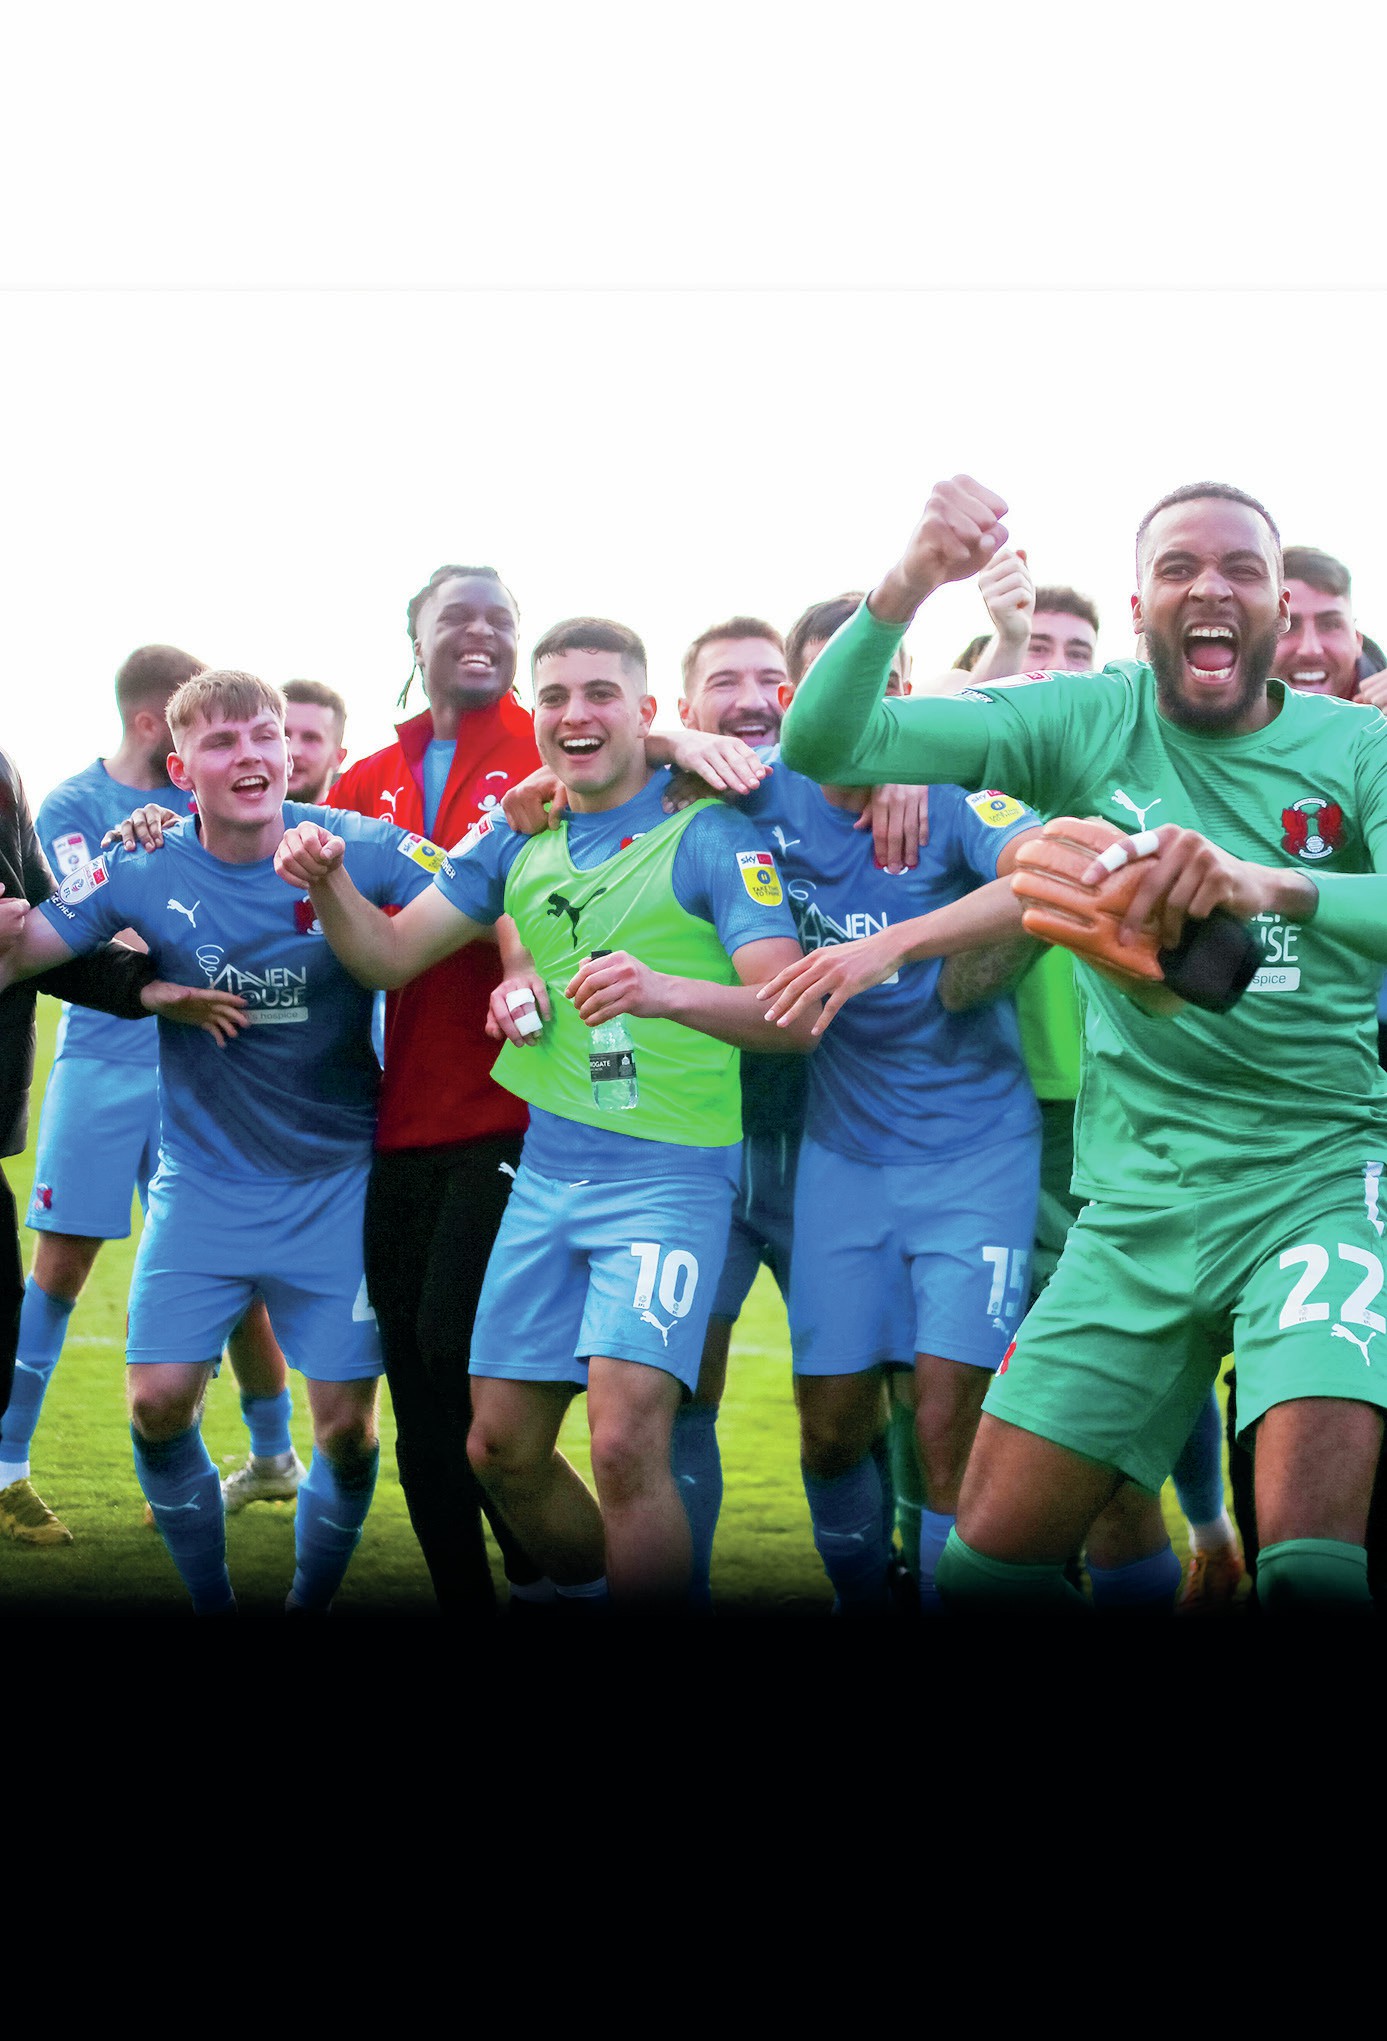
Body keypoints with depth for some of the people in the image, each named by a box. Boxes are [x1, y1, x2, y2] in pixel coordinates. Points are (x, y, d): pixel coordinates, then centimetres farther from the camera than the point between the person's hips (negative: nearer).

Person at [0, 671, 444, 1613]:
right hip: (201, 1182, 1)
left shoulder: (360, 848, -10)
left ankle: (312, 1600, 24)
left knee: (347, 1422, -1)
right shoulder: (146, 871, -6)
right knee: (159, 1402, -7)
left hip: (335, 1182, -1)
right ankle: (211, 1599, 18)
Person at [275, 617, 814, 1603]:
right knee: (501, 1449, 10)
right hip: (547, 1165, 6)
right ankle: (587, 1586, 34)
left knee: (626, 1440, -20)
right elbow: (389, 956, 12)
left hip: (667, 1172, -6)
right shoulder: (514, 840, 11)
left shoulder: (709, 834, -7)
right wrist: (328, 882, -9)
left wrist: (667, 991, -34)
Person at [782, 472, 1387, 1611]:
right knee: (992, 1551, 5)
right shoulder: (1089, 722, 2)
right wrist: (910, 585, -23)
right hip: (1135, 1202, 3)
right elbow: (822, 745, -7)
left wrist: (1270, 883, -39)